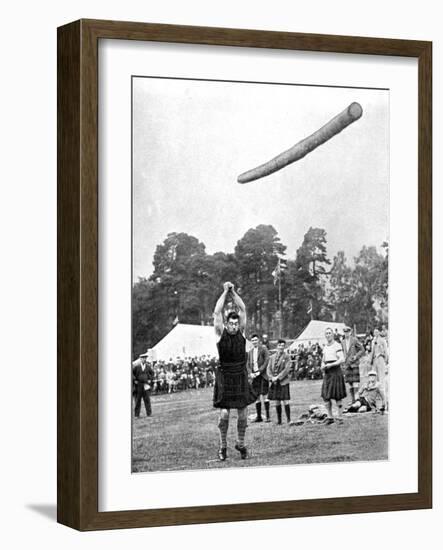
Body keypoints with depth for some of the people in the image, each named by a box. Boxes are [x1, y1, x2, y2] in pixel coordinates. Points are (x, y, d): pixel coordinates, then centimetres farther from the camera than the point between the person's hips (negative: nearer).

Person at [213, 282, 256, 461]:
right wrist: (225, 292, -7)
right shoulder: (221, 333, -4)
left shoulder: (241, 332, 3)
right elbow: (217, 312, -12)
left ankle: (241, 443, 21)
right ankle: (223, 445, 8)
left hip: (241, 376, 3)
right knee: (224, 413, -8)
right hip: (225, 377, -3)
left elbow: (243, 309, -2)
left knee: (243, 413, 4)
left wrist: (233, 292, -4)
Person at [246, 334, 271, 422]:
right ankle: (259, 416, 10)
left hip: (263, 375, -5)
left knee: (264, 395, -9)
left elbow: (267, 361, -9)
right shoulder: (250, 351, 14)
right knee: (257, 397, 6)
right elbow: (248, 364, 15)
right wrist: (250, 373, -2)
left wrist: (259, 371, -13)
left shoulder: (263, 349, -2)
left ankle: (268, 416, -6)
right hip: (254, 376, 5)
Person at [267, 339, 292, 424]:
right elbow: (269, 369, 9)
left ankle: (289, 419, -4)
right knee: (277, 402, 7)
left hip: (283, 382, -4)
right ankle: (279, 419, 13)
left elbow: (286, 369, -9)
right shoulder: (272, 357, 13)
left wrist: (278, 377, -15)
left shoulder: (287, 357, -1)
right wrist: (272, 378, -8)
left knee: (285, 401, -8)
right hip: (274, 382, 4)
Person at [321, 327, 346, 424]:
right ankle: (330, 417, 11)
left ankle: (340, 417, 3)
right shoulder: (325, 347, 16)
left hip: (336, 372, -7)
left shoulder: (337, 346, -7)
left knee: (337, 396, -3)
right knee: (325, 396, 3)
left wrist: (330, 365, -17)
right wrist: (323, 366, 3)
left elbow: (342, 360, -15)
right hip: (327, 373, 7)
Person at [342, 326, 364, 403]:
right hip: (347, 364, 5)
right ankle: (352, 399, 11)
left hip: (354, 363, -5)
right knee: (349, 382, 5)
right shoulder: (343, 342, 13)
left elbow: (362, 350, -3)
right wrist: (344, 358, 9)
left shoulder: (355, 340, -4)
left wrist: (356, 356, -13)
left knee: (355, 381, -10)